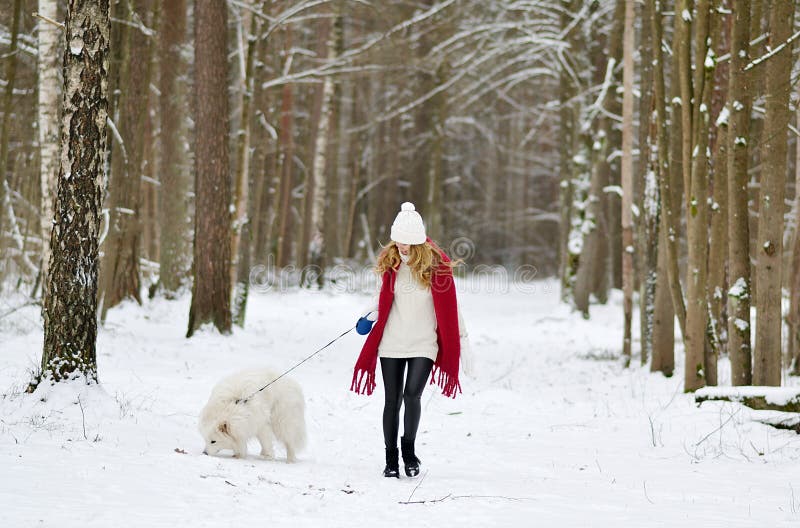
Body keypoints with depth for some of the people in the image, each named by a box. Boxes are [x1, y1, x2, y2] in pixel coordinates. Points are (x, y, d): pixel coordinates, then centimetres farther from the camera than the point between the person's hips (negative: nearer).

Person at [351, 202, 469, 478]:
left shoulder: (435, 264, -7)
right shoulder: (390, 262, 1)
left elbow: (449, 305, 1)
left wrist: (460, 340, 4)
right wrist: (369, 318, 1)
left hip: (424, 344, -3)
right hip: (391, 343, 3)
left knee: (412, 396, -16)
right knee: (392, 400, 4)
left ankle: (409, 449, 4)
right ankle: (391, 458, 13)